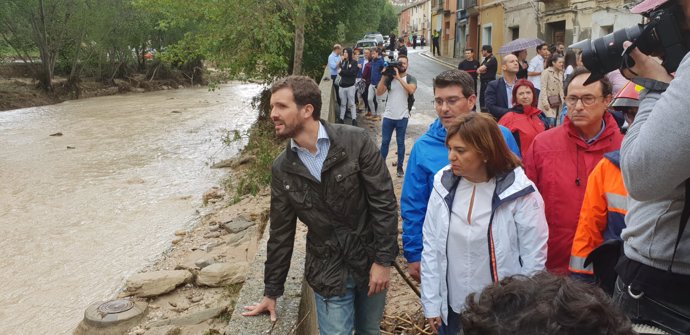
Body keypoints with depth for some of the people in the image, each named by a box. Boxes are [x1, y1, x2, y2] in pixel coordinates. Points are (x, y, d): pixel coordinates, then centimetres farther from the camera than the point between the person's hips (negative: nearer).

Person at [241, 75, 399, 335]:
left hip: (370, 261, -1)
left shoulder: (356, 141, -14)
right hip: (328, 273, 1)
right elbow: (281, 233, 3)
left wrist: (384, 260, -13)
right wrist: (271, 292, 8)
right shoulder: (282, 168, -4)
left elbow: (384, 203, -12)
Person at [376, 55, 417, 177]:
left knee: (400, 142, 8)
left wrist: (398, 77, -24)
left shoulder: (411, 79, -2)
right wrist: (384, 77, -16)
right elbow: (379, 92, -7)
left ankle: (400, 167, 17)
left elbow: (411, 90, -24)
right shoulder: (390, 77, 1)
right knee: (385, 142, 9)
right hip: (388, 116, 2)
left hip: (402, 117, -1)